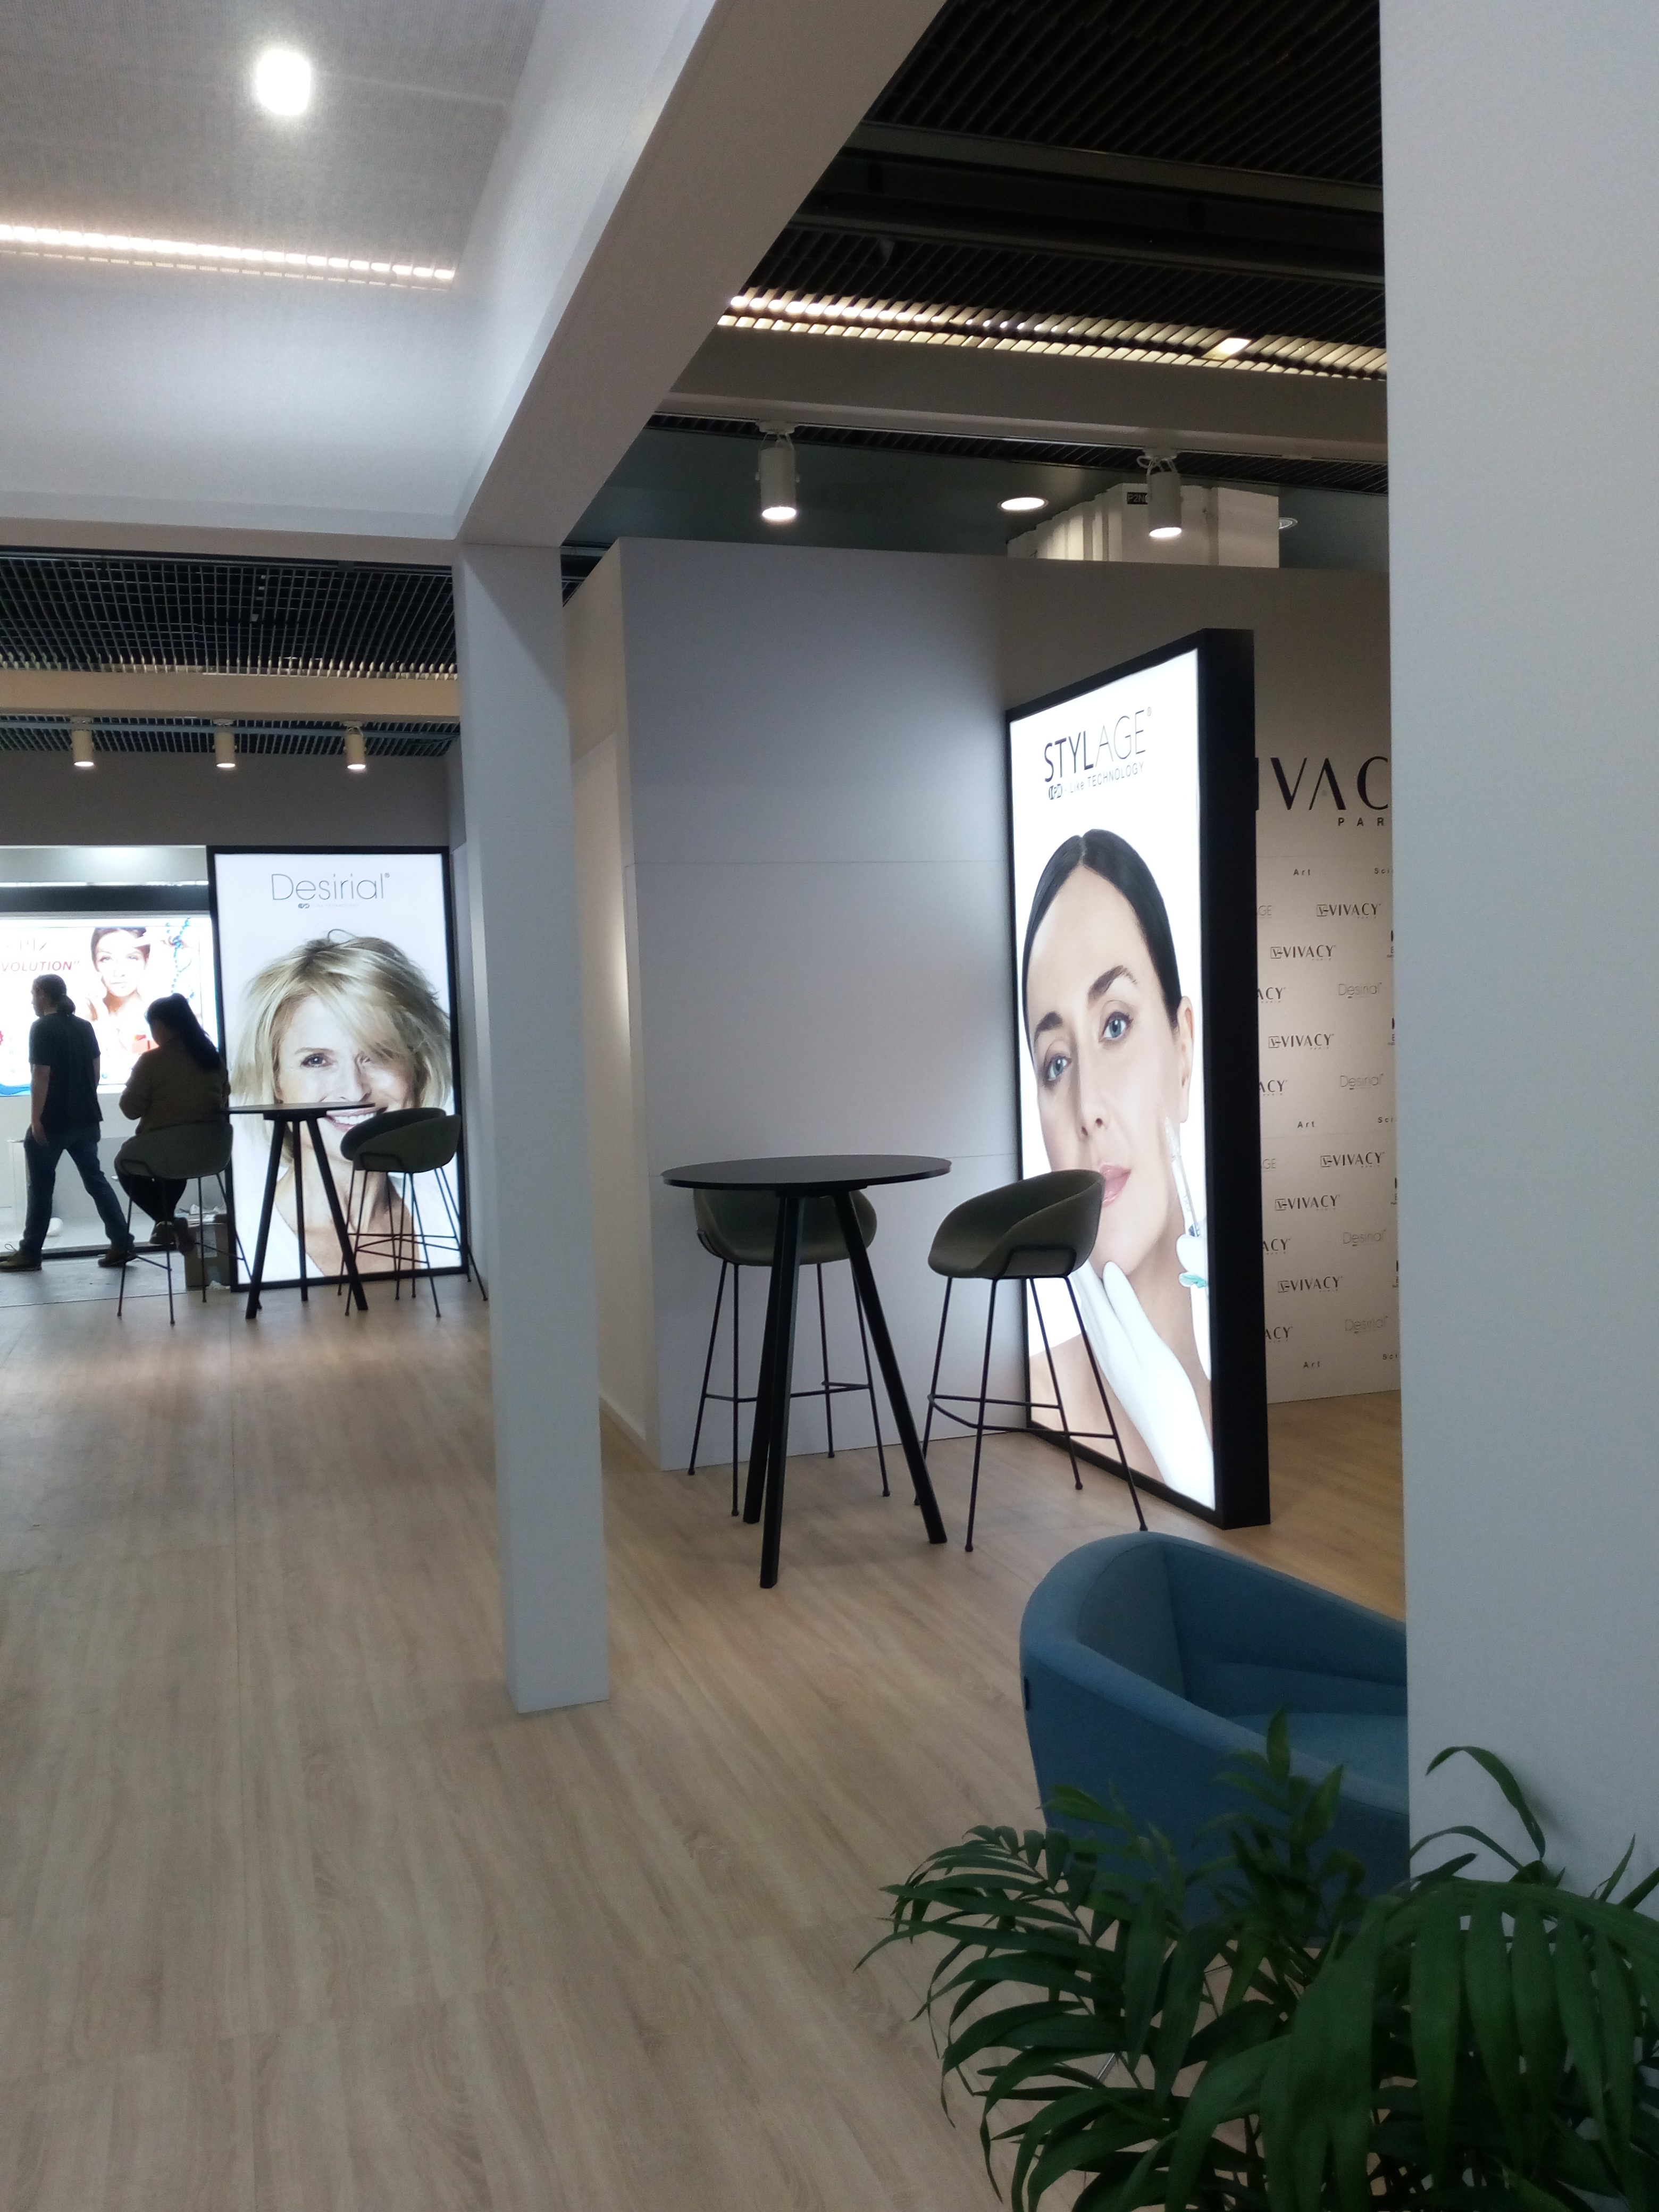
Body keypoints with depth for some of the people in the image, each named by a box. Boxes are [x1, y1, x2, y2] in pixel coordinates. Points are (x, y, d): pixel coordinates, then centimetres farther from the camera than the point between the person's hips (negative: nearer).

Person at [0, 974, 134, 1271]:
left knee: (41, 1187, 4)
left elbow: (41, 1077, -17)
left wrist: (35, 1119, -14)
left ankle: (29, 1253, 12)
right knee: (96, 1179, 9)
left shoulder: (42, 1029, -12)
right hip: (85, 1118, 7)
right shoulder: (84, 1026, 10)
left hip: (53, 1120, -7)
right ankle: (122, 1244, 2)